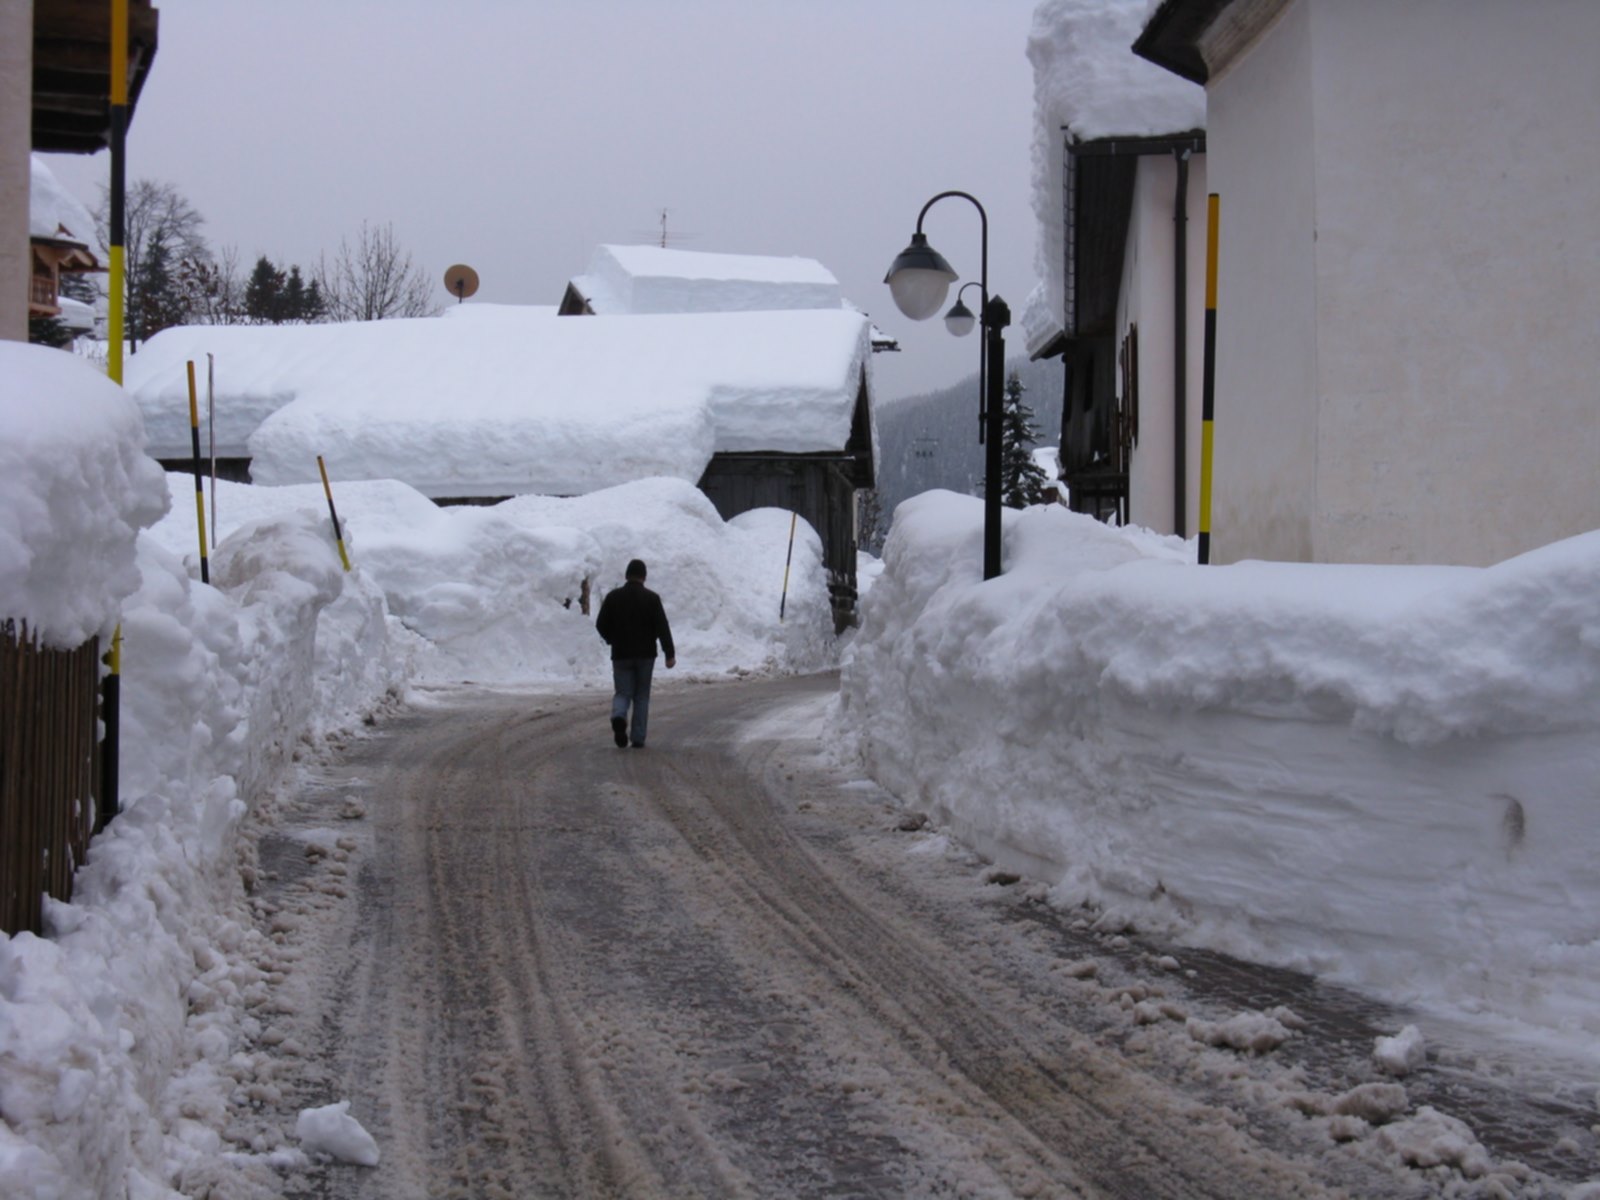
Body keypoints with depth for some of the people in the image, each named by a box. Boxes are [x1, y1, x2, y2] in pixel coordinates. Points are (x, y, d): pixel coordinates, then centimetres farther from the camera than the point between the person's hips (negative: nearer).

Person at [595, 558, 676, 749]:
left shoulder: (613, 596, 1)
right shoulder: (651, 598, -4)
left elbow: (601, 624, 2)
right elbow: (662, 627, -10)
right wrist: (670, 654, -9)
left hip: (621, 654, 1)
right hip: (645, 654, -1)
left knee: (623, 693, 6)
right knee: (641, 696, 8)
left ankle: (618, 717, -27)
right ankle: (638, 739, 5)